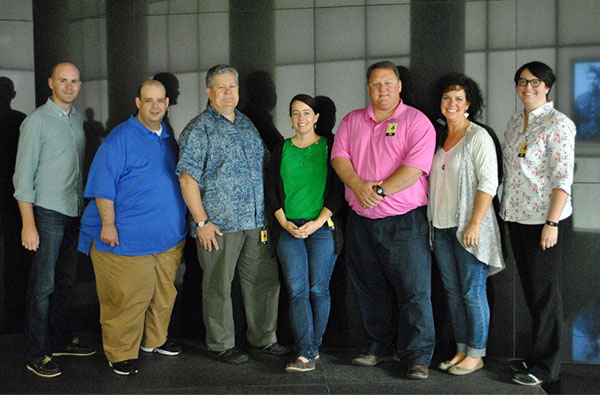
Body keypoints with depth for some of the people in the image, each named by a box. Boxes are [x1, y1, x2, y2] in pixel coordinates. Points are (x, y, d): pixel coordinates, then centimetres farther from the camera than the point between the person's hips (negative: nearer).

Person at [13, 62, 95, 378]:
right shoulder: (37, 121, -8)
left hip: (74, 212, 7)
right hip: (47, 212, -7)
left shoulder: (77, 119, 13)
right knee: (43, 284, -4)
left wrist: (83, 205, 15)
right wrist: (28, 223, -15)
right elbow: (23, 175, -11)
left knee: (66, 281, 13)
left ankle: (61, 341, 25)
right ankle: (36, 354, 4)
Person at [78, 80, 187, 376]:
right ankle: (120, 353, 11)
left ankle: (155, 340, 33)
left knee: (163, 294, 15)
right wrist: (108, 224, -17)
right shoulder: (120, 138, -9)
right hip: (128, 238, -7)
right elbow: (103, 185, -12)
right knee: (127, 298, -3)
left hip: (169, 237, 7)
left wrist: (180, 224, 20)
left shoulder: (168, 138, 13)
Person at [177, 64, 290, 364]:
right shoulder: (199, 129, -5)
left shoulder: (247, 124, 16)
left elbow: (265, 166, 23)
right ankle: (221, 344, 17)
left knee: (265, 280, 10)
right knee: (218, 286, 3)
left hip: (256, 222, 6)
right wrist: (201, 222, -15)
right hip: (219, 224, -6)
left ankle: (263, 339, 24)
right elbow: (188, 178, -10)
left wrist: (270, 211, 16)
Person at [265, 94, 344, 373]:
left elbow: (338, 191, -1)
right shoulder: (281, 151, 12)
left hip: (322, 227, -2)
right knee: (296, 291, -4)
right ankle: (306, 353, -3)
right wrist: (284, 223, -4)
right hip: (288, 228, 2)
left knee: (318, 289, 0)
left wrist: (318, 222, -11)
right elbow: (271, 192, 10)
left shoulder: (329, 147, 4)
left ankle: (312, 347, 13)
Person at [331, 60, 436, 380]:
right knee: (368, 290, 13)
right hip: (361, 221, 5)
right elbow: (339, 156, 4)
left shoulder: (416, 121, -3)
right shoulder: (352, 121, 13)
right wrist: (357, 185, -13)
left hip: (405, 221, -5)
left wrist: (379, 191, -18)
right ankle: (379, 348, 27)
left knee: (414, 292, -3)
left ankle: (418, 358, 5)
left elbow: (415, 167, -14)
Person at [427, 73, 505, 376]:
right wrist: (432, 221, 13)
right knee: (452, 291, 11)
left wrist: (474, 224, -19)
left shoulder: (478, 137, -7)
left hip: (468, 227, -7)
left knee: (472, 292, -2)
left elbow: (488, 183, -13)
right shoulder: (439, 137, 14)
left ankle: (476, 354, 9)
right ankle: (461, 350, 21)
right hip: (441, 226, 7)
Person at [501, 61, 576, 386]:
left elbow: (563, 179, -16)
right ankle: (536, 356, 26)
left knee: (544, 292, 1)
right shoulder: (515, 122, 12)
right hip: (518, 218, 7)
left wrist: (552, 223, -20)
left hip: (544, 219, -7)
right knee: (530, 289, 14)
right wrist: (507, 213, 14)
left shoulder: (558, 124, -11)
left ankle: (546, 366, 12)